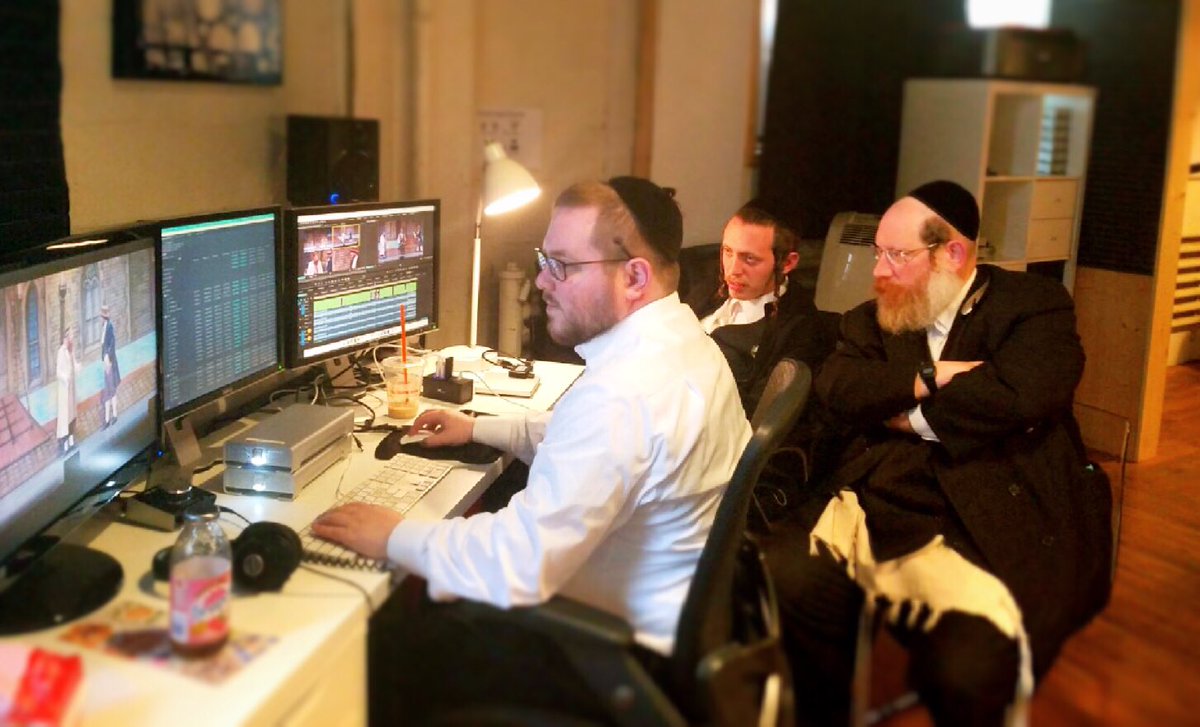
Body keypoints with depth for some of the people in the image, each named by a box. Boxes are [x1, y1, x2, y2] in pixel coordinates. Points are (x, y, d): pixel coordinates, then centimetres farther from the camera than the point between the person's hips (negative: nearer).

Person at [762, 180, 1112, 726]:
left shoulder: (1036, 304, 6)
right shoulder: (871, 319, 20)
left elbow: (1016, 395, -13)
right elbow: (837, 391, 2)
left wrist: (907, 414, -2)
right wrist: (932, 376, -9)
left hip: (999, 521, -4)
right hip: (878, 503, 5)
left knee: (966, 670, -31)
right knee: (779, 578, -24)